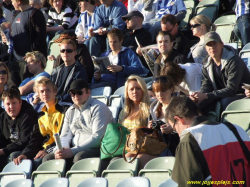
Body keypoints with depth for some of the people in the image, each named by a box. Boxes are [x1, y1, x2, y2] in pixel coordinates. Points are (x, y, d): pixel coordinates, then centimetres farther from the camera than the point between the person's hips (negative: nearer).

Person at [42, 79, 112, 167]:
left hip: (95, 149, -7)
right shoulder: (70, 111, 20)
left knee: (79, 157, -38)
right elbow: (65, 136, 18)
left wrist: (72, 151, -21)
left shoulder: (98, 108, -3)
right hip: (76, 151, 7)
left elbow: (98, 138, -14)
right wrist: (62, 149, -9)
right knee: (48, 158, -16)